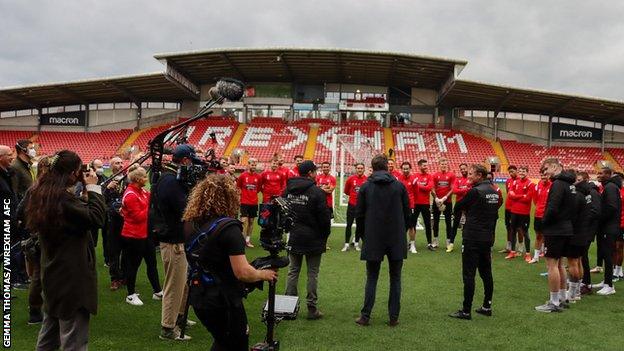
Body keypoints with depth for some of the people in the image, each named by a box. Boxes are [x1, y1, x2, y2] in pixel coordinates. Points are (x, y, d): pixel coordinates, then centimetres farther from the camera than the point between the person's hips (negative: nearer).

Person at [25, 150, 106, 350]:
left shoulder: (41, 193, 4)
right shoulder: (63, 198, -24)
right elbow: (96, 218, -26)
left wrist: (87, 190, 3)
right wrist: (93, 188, -17)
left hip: (52, 273, 10)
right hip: (71, 276, -9)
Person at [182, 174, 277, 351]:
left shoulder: (190, 224, 0)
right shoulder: (229, 229, -23)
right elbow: (243, 273, -25)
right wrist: (263, 274, -7)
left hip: (198, 298, 7)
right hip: (223, 302, -7)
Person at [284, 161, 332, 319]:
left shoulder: (288, 189, 3)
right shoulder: (317, 192, -14)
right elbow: (325, 217, -13)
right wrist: (324, 236, 1)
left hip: (293, 239, 5)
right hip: (313, 240, -4)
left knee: (293, 271, 12)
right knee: (312, 274, 5)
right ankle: (312, 308, 9)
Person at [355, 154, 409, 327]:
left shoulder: (365, 187, -3)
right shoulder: (399, 186, -2)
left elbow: (359, 214, 1)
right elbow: (407, 212, 3)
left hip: (373, 239, 0)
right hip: (396, 240, 0)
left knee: (372, 278, 9)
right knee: (395, 278, 10)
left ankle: (365, 316, 9)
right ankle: (394, 317, 11)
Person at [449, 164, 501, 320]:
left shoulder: (475, 191, -15)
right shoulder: (495, 192, 8)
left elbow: (457, 208, -5)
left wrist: (461, 211, 17)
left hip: (473, 238, -8)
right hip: (488, 238, 8)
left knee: (469, 275, -3)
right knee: (486, 273, 16)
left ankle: (466, 311, 0)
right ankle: (487, 307, 24)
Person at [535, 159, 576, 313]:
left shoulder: (558, 184, -17)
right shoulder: (570, 183, 13)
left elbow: (552, 209, -24)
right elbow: (572, 207, 16)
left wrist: (544, 222, -8)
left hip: (555, 230, -10)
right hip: (567, 229, 10)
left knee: (552, 264, -4)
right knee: (559, 263, 18)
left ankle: (554, 303, 0)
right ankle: (562, 298, 26)